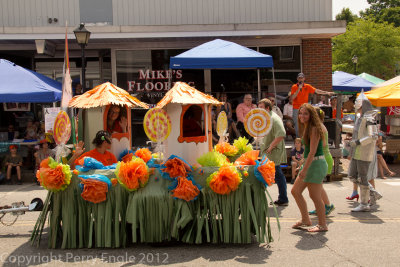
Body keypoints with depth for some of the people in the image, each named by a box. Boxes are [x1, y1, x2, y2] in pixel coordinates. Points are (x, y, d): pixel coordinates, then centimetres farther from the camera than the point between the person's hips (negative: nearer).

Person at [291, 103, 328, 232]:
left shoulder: (314, 128, -16)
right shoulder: (306, 128, 13)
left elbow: (312, 152, -20)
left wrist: (304, 169, -22)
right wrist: (304, 168, 16)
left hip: (316, 163, -10)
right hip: (309, 163, 10)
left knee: (315, 196, -2)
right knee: (295, 191, 12)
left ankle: (322, 225, 12)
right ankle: (305, 219, 24)